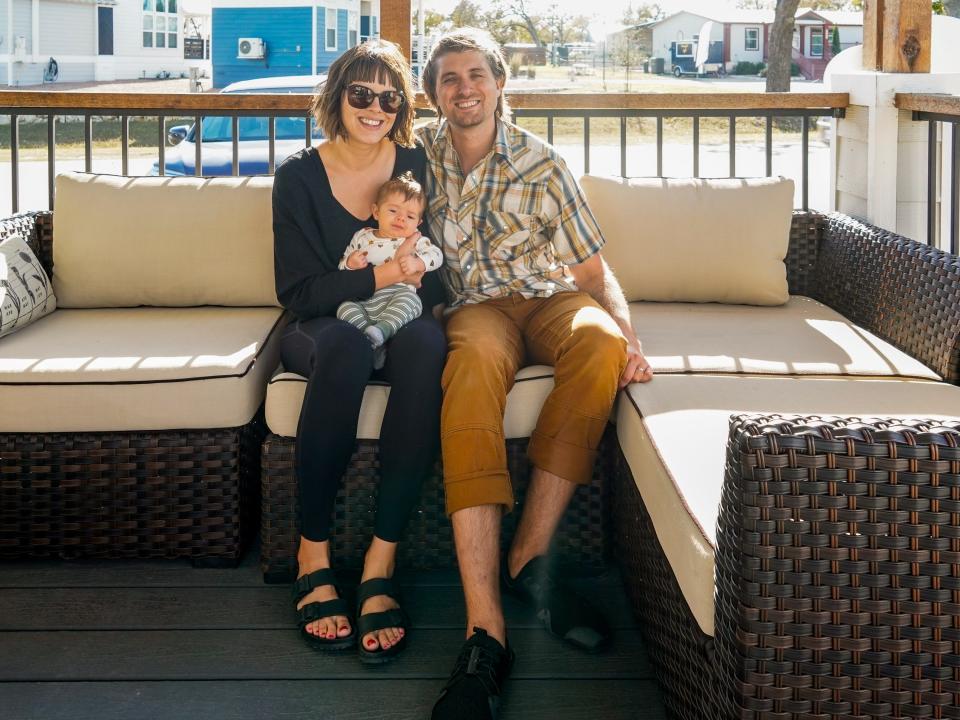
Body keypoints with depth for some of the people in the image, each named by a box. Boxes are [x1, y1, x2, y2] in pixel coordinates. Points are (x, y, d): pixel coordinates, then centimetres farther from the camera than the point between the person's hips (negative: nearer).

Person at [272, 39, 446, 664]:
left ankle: (381, 561, -37)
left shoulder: (417, 164, 5)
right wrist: (375, 279, -21)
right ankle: (313, 550, -30)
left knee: (427, 340, -36)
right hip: (323, 328, -1)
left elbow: (435, 272, 6)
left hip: (399, 323, 1)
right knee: (346, 343, -38)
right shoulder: (300, 176, 0)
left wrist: (414, 274, -17)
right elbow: (297, 291, -6)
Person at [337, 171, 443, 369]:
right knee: (345, 307, -25)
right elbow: (342, 265, 20)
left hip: (398, 296, -2)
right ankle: (372, 341, -35)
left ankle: (380, 330, -44)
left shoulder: (416, 240, 11)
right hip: (363, 303, 2)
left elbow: (436, 256, -5)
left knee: (409, 299, -32)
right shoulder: (362, 237, 17)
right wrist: (351, 263, -5)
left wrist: (415, 262, -25)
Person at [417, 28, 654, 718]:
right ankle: (485, 630, -51)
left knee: (599, 338, -37)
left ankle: (529, 557, -31)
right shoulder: (421, 151, 10)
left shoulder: (542, 165, 5)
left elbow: (594, 271, 3)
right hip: (473, 306, -1)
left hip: (548, 297, 1)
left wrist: (628, 335, -17)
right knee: (475, 362, -40)